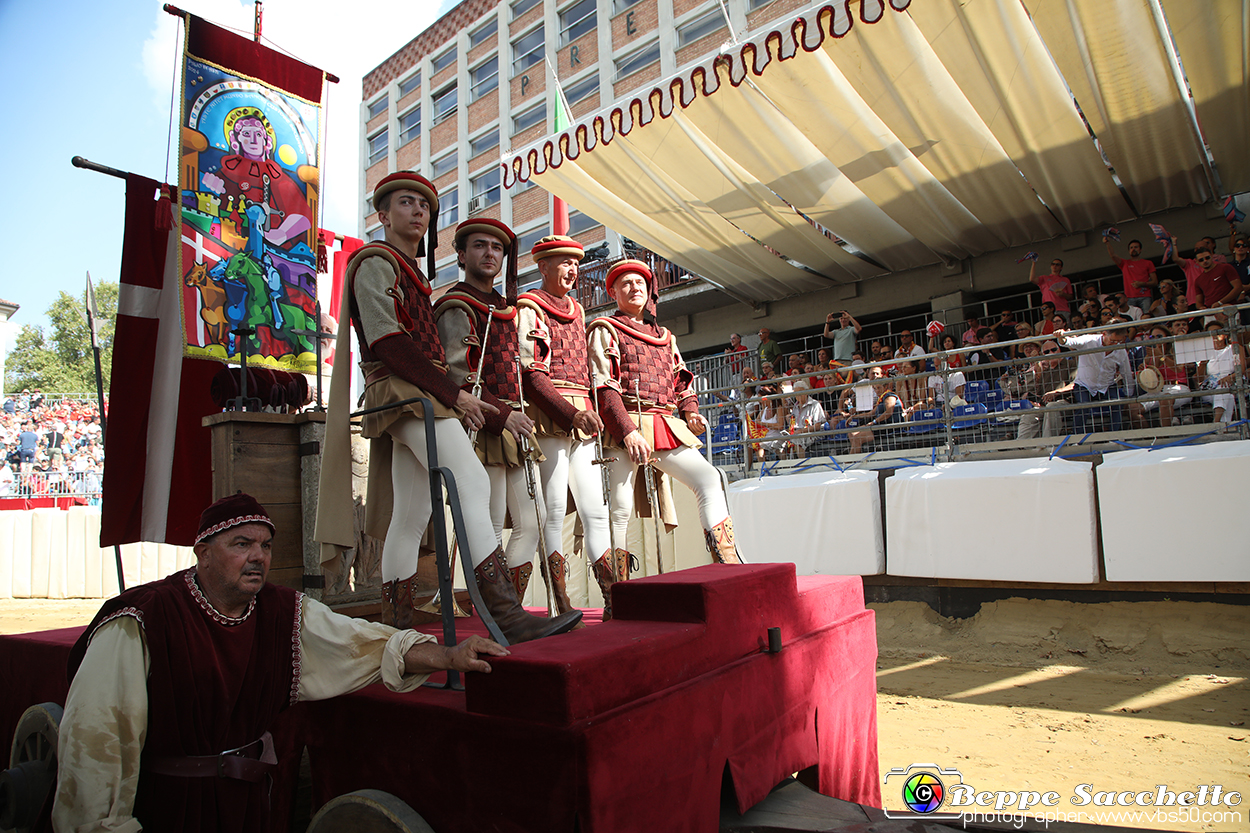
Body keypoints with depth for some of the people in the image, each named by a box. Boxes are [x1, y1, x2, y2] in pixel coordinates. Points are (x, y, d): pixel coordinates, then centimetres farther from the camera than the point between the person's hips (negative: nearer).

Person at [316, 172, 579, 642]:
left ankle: (397, 628, 10)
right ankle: (506, 617, -27)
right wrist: (453, 394, -15)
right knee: (472, 483, -22)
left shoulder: (410, 271, 29)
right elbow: (386, 342, -14)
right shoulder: (376, 262, 0)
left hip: (420, 398, 10)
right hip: (404, 392, -10)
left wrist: (453, 396, 12)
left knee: (410, 515, 6)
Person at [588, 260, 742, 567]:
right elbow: (603, 388, -5)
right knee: (620, 509, -10)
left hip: (667, 427, 5)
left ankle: (728, 567, -12)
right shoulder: (605, 330, 8)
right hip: (624, 427, -5)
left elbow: (681, 381, 27)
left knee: (708, 478, -12)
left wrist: (690, 412, 4)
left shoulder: (664, 336, 27)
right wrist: (628, 432, -18)